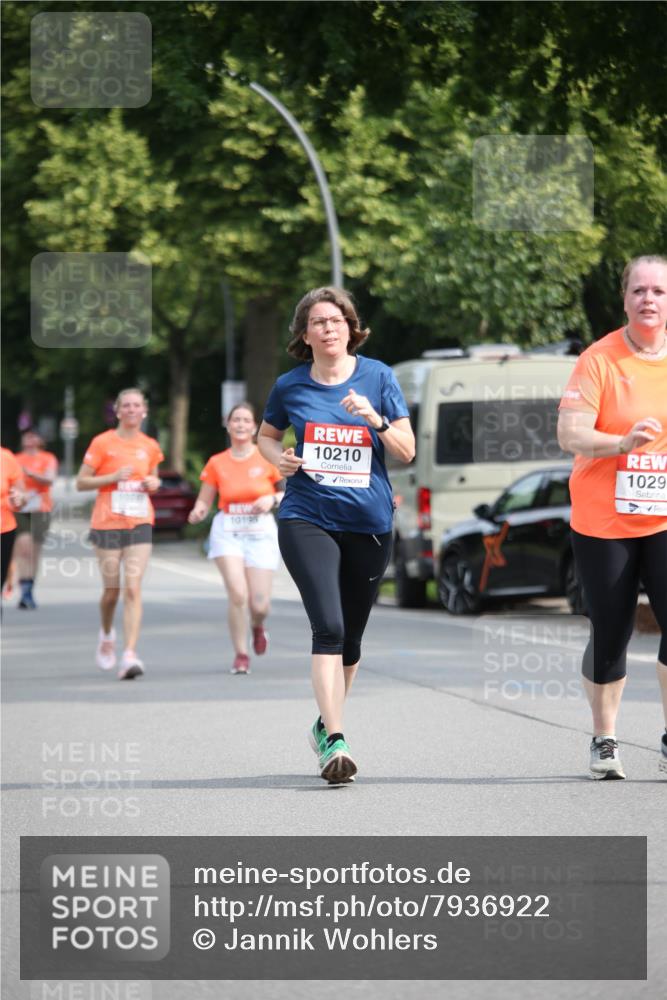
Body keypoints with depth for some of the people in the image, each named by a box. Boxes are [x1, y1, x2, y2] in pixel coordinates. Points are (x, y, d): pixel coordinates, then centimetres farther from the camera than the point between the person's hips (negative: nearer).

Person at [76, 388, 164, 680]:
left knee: (133, 589, -11)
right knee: (112, 590, 5)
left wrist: (153, 483, 1)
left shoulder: (150, 447, 8)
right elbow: (81, 482, -2)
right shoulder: (102, 443, -3)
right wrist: (113, 477, -15)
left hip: (140, 525, 2)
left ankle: (130, 655, -17)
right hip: (107, 524, -2)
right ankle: (106, 634, 37)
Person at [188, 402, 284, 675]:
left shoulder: (268, 458, 0)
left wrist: (272, 499, -14)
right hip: (227, 532, 0)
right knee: (237, 594, -18)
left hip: (261, 532, 0)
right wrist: (197, 513, -16)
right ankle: (241, 655, -3)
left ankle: (257, 627, 34)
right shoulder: (216, 463, 3)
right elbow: (204, 502, 6)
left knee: (259, 604, -4)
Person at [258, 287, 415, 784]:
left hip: (369, 521, 2)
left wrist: (374, 418, -16)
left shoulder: (377, 376, 2)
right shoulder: (290, 386, 3)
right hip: (307, 519, -2)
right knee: (329, 627, -19)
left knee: (351, 637, 12)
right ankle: (335, 742, -23)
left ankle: (326, 722, 36)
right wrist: (280, 458, 0)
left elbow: (407, 451, 1)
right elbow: (267, 434, 22)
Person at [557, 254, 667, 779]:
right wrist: (622, 442, -30)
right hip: (602, 521, -2)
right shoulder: (600, 360, -6)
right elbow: (570, 433, -14)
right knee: (610, 634, 5)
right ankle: (604, 742, 22)